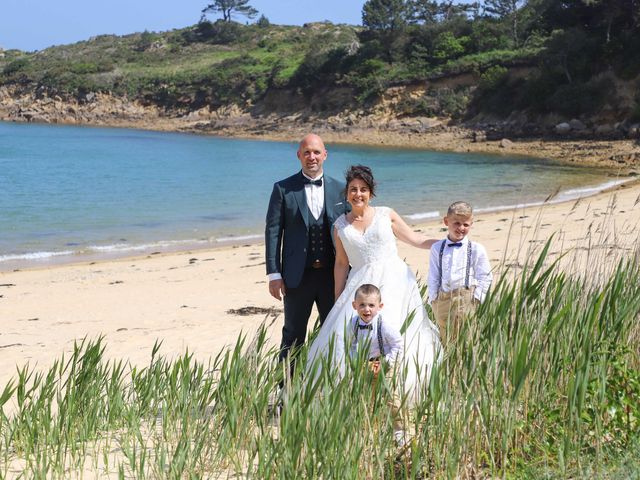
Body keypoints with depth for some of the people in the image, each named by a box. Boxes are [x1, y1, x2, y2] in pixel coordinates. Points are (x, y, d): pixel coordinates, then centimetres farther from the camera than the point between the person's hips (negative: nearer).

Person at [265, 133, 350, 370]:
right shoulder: (283, 189, -2)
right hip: (298, 276, -2)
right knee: (293, 334, 6)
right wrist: (274, 274, -9)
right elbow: (273, 231, -3)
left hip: (332, 273, 3)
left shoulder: (339, 189, 6)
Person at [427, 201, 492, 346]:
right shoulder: (437, 248, 10)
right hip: (442, 298, 3)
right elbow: (433, 276, 12)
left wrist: (476, 298, -5)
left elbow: (484, 277, 4)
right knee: (444, 338, 7)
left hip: (466, 297, -3)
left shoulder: (476, 249, 2)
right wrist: (433, 298, 5)